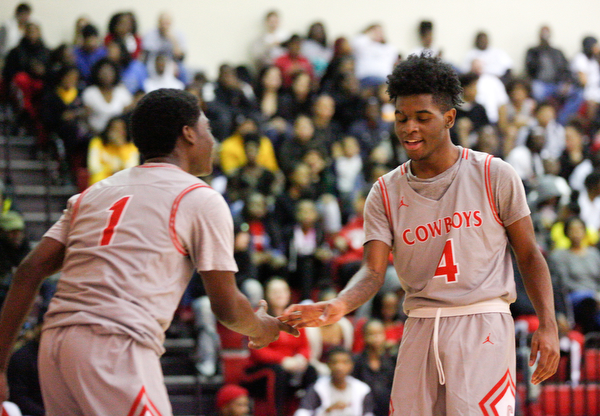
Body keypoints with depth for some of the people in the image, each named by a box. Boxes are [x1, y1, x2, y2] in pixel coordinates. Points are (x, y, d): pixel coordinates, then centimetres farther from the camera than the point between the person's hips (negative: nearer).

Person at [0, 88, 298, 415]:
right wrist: (265, 327, 28)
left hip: (54, 340, 7)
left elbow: (29, 272, 14)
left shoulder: (94, 193, 23)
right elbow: (226, 307, 5)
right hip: (117, 346, -7)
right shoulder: (201, 199, 5)